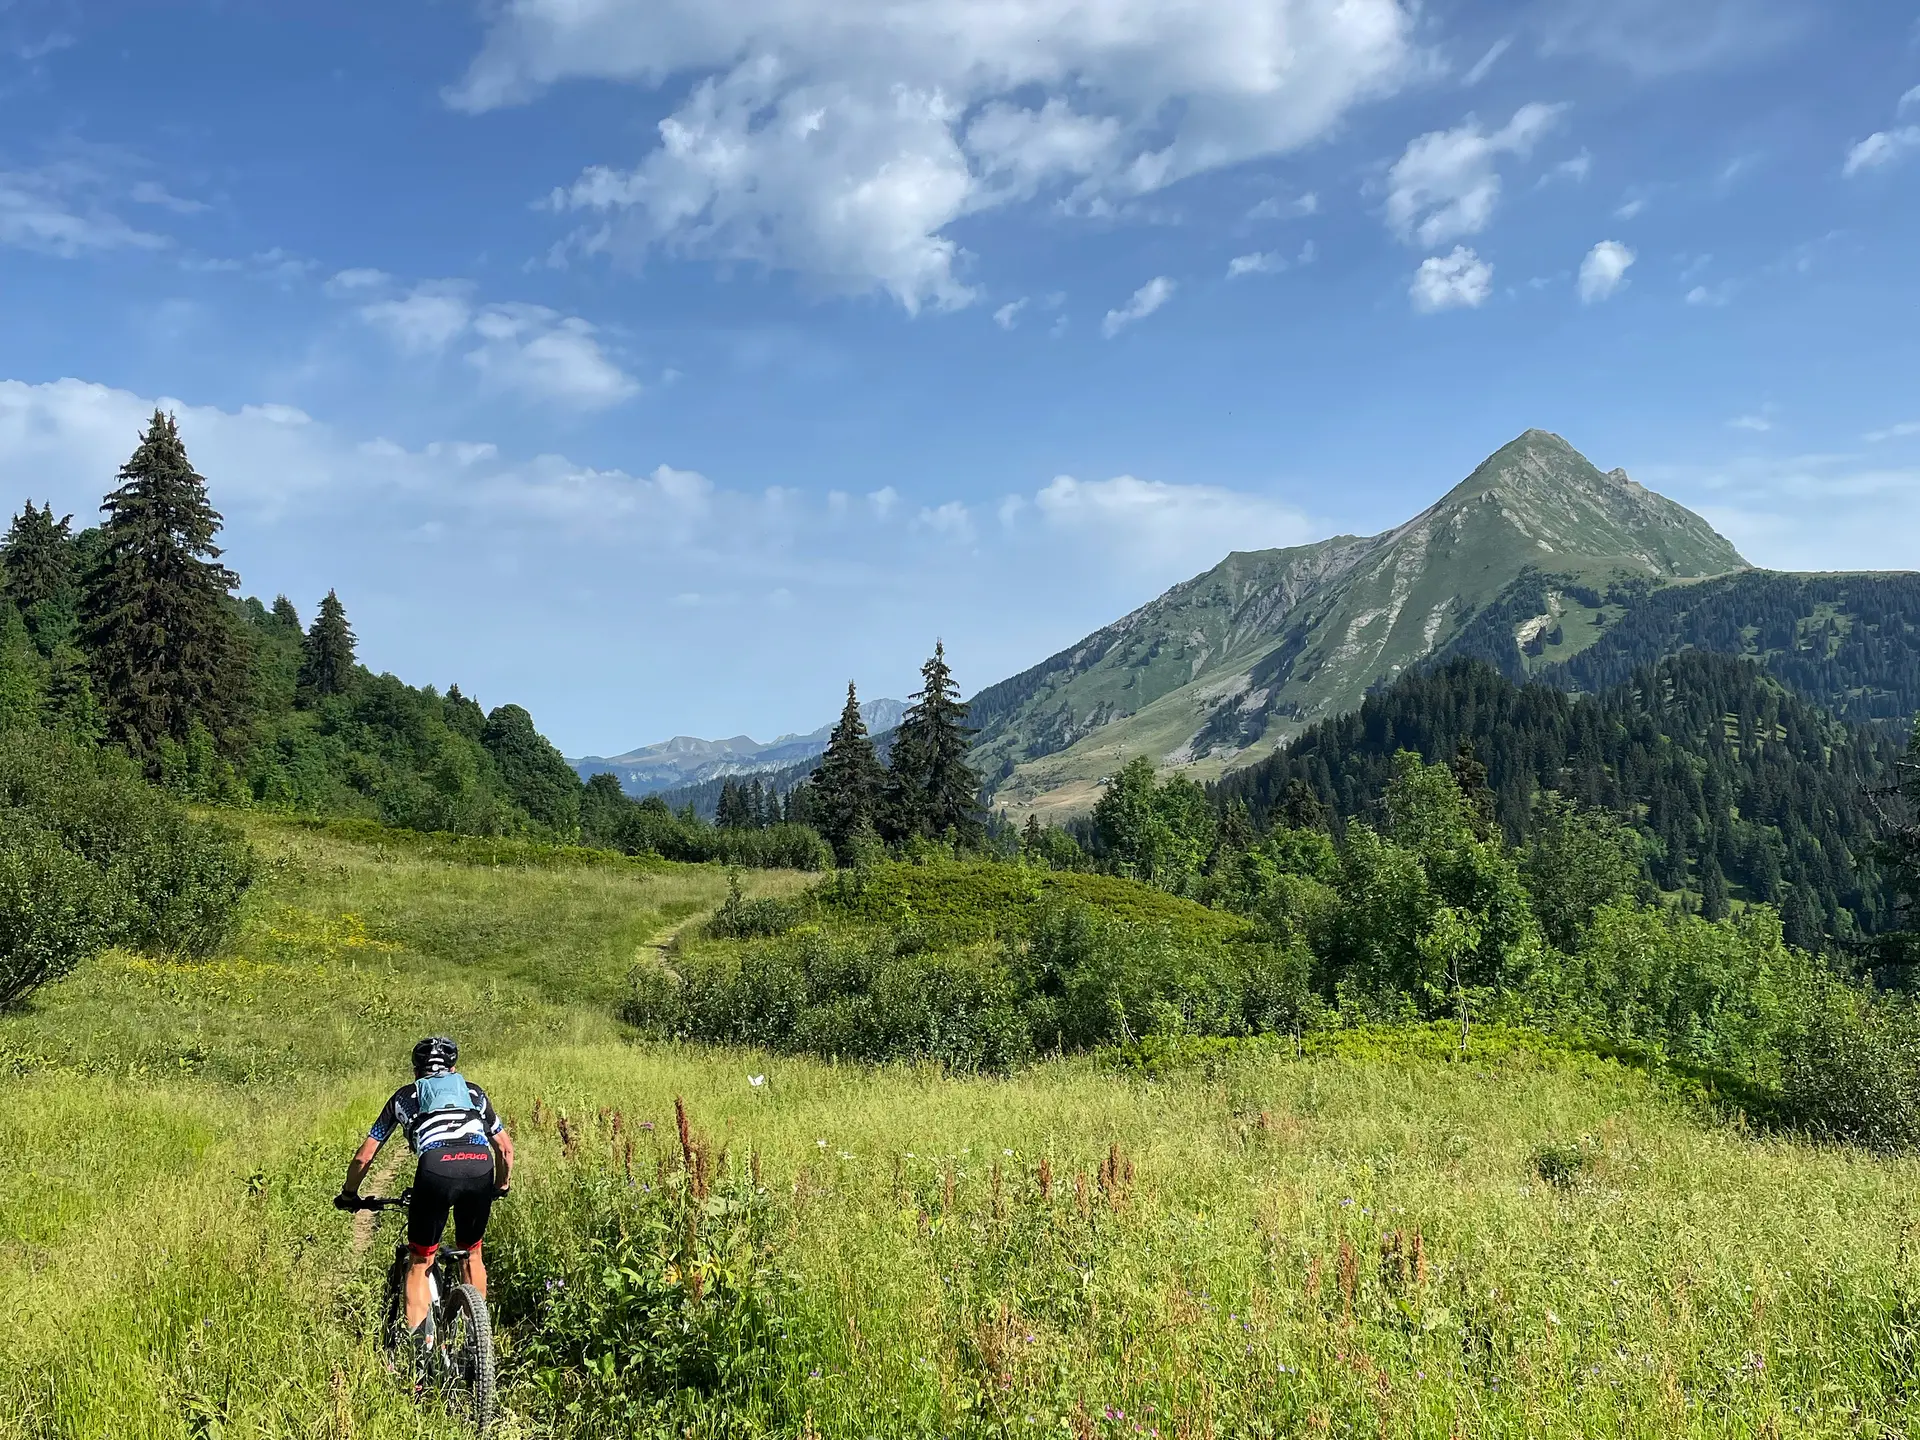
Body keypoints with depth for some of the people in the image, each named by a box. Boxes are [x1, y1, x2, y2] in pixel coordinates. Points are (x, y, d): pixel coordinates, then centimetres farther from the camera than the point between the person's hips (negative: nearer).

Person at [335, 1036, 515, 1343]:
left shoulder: (405, 1096, 30)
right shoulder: (473, 1092, 34)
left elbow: (364, 1156, 29)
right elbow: (506, 1147, 34)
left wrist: (348, 1195, 45)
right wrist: (501, 1187, 50)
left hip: (437, 1169, -2)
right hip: (480, 1168, 2)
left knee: (419, 1262, 15)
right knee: (472, 1253, 25)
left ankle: (420, 1344, 3)